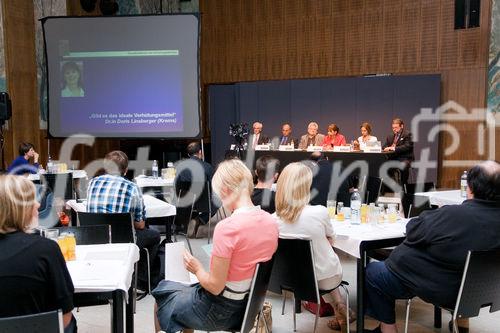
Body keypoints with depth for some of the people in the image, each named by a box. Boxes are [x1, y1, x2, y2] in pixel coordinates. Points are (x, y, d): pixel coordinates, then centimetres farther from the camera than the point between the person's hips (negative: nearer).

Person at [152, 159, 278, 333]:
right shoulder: (270, 221, -6)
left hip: (219, 311, -7)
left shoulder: (227, 227, -28)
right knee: (189, 291, 30)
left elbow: (215, 287, -22)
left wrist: (197, 268, -4)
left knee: (162, 293, 20)